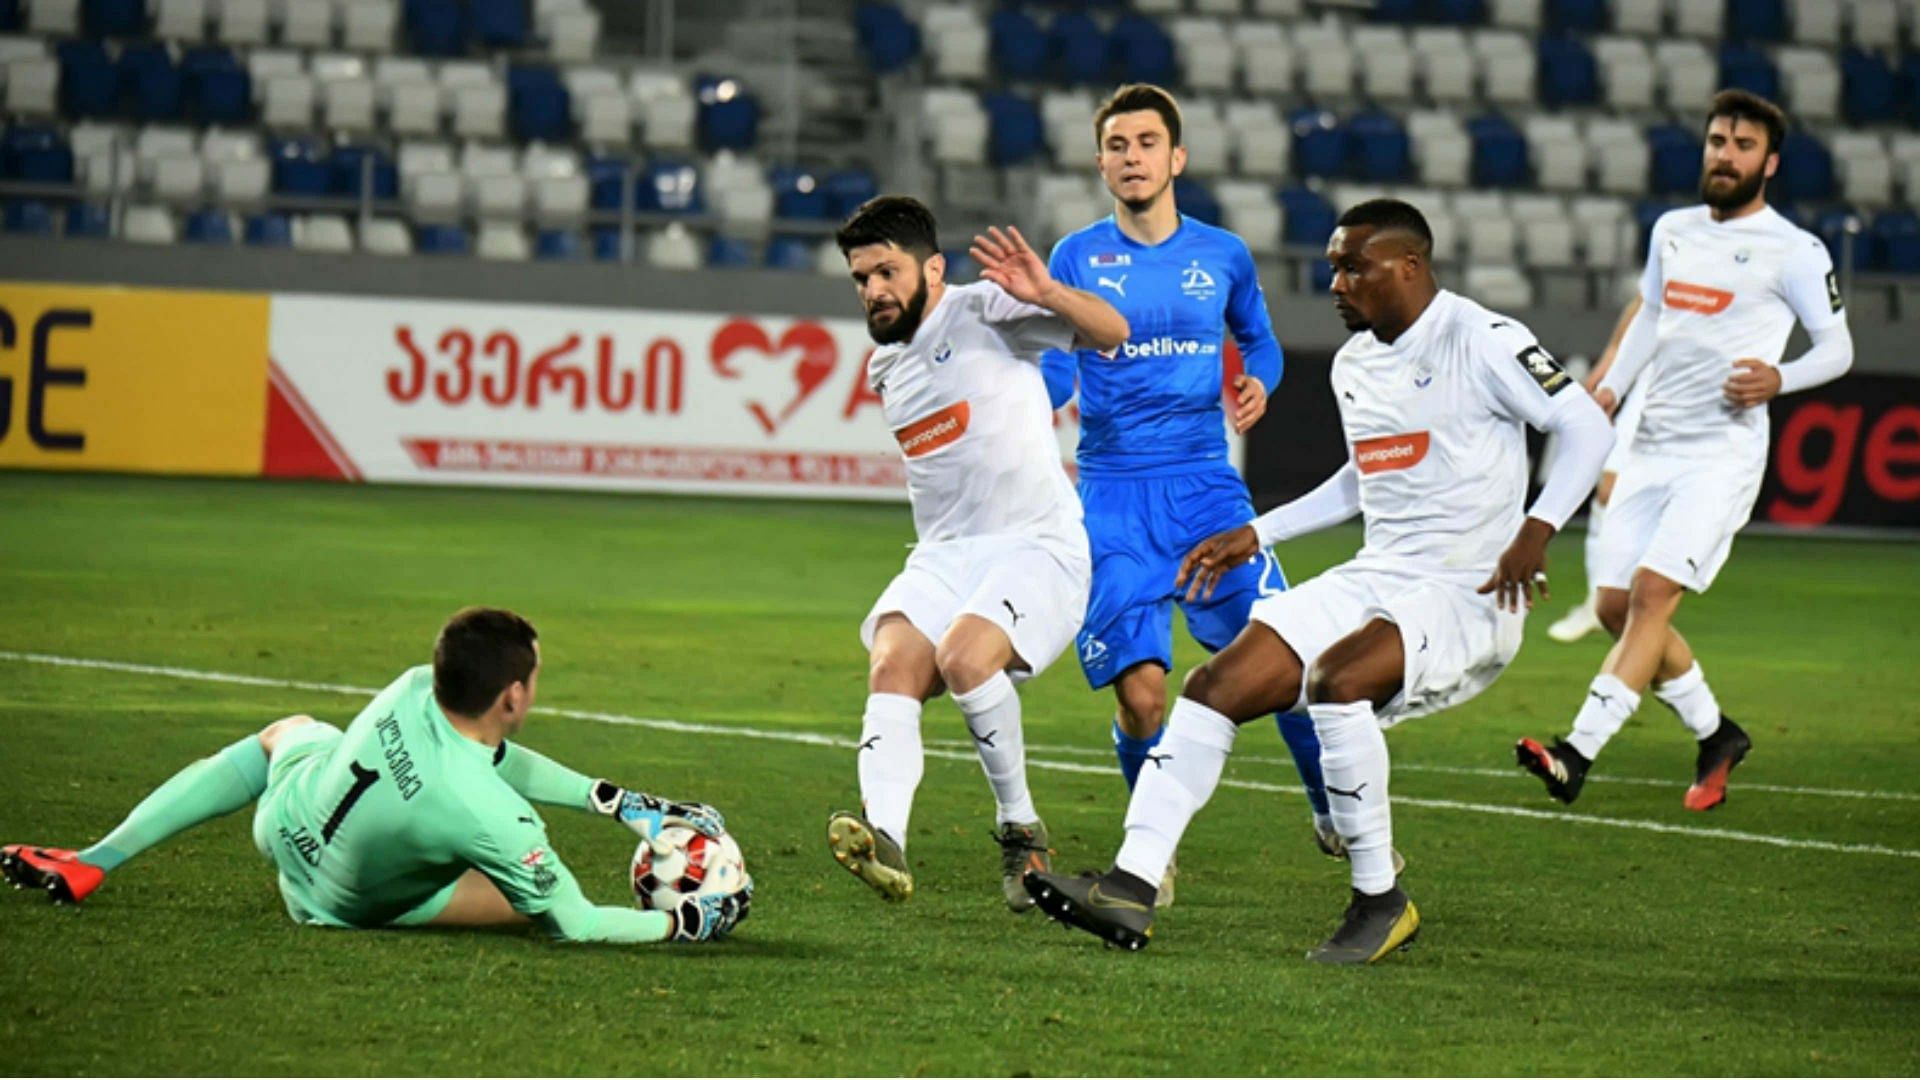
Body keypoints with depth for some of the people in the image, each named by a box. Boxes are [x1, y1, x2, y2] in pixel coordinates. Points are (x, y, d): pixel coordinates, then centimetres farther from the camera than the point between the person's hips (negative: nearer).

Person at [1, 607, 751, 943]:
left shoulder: (412, 692, -22)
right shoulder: (497, 820, -38)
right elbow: (575, 924, -26)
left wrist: (615, 801, -2)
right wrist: (685, 925, -13)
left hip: (284, 820, 4)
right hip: (343, 905, -4)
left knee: (287, 732, 37)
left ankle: (90, 865, 27)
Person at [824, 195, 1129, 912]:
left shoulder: (986, 311, -4)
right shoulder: (884, 368, 18)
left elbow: (1111, 332, -15)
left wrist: (1046, 295, -31)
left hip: (1037, 549, -6)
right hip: (943, 556, 6)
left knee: (963, 657, -31)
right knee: (892, 666, -24)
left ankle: (1021, 830, -12)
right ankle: (885, 840, -44)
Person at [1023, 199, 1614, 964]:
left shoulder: (1480, 341, -10)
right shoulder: (1352, 364, 15)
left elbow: (1587, 427, -10)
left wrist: (1536, 531, -22)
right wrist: (1256, 535, 24)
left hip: (1470, 595, -8)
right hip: (1375, 580, 8)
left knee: (1335, 680, -34)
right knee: (1216, 684, -8)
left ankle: (1380, 901, -19)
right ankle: (1131, 887, -15)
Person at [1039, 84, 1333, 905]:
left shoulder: (1222, 255, 8)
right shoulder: (1077, 258, 3)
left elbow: (1259, 340, 24)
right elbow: (1053, 377, 2)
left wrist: (1257, 383, 2)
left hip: (1204, 483, 1)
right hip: (1111, 495, -1)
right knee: (1140, 691, -12)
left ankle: (1335, 814, 16)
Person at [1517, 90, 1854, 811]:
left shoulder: (1794, 251, -4)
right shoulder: (1673, 231, 14)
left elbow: (1837, 348, -1)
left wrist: (1779, 379, -19)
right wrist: (1608, 391, 14)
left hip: (1723, 450, -7)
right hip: (1651, 447, 7)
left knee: (1652, 593, -19)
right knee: (1615, 607, 4)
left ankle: (1579, 752, -25)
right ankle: (1715, 734, 22)